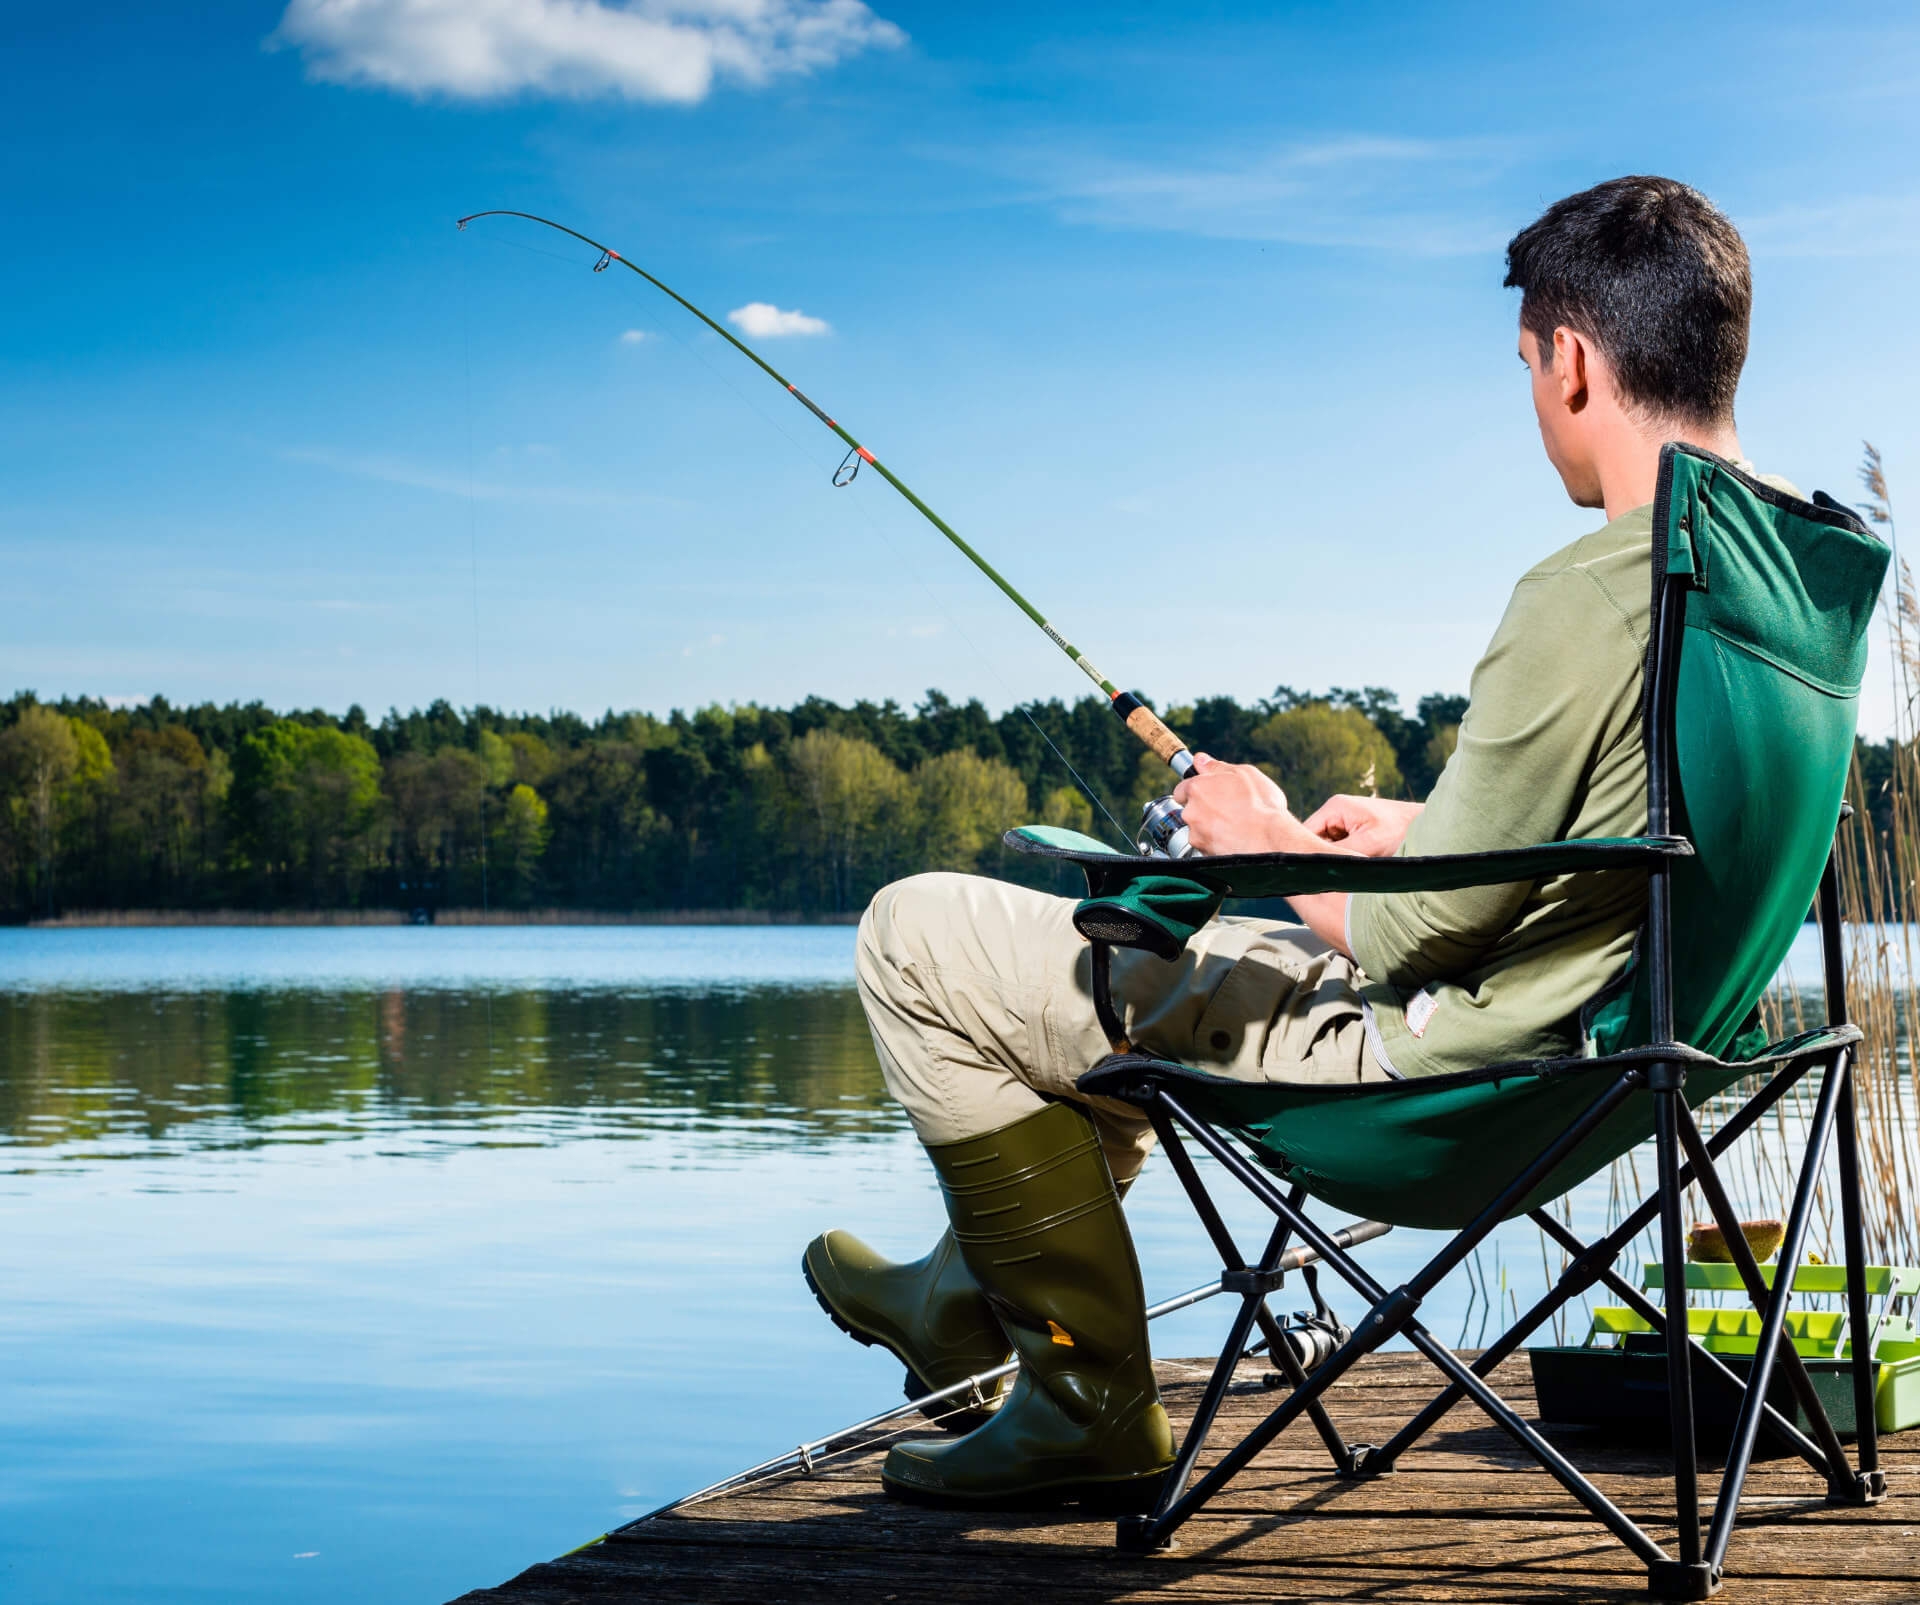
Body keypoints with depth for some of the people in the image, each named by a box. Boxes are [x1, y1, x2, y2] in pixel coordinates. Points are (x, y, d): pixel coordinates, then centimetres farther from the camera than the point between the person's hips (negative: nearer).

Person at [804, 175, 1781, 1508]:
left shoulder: (1589, 595, -28)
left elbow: (1420, 934, -23)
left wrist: (1272, 848, -4)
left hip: (1440, 1073, -10)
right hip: (1582, 1041, 10)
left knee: (916, 939, -3)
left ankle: (1090, 1408, 7)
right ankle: (966, 1297, 43)